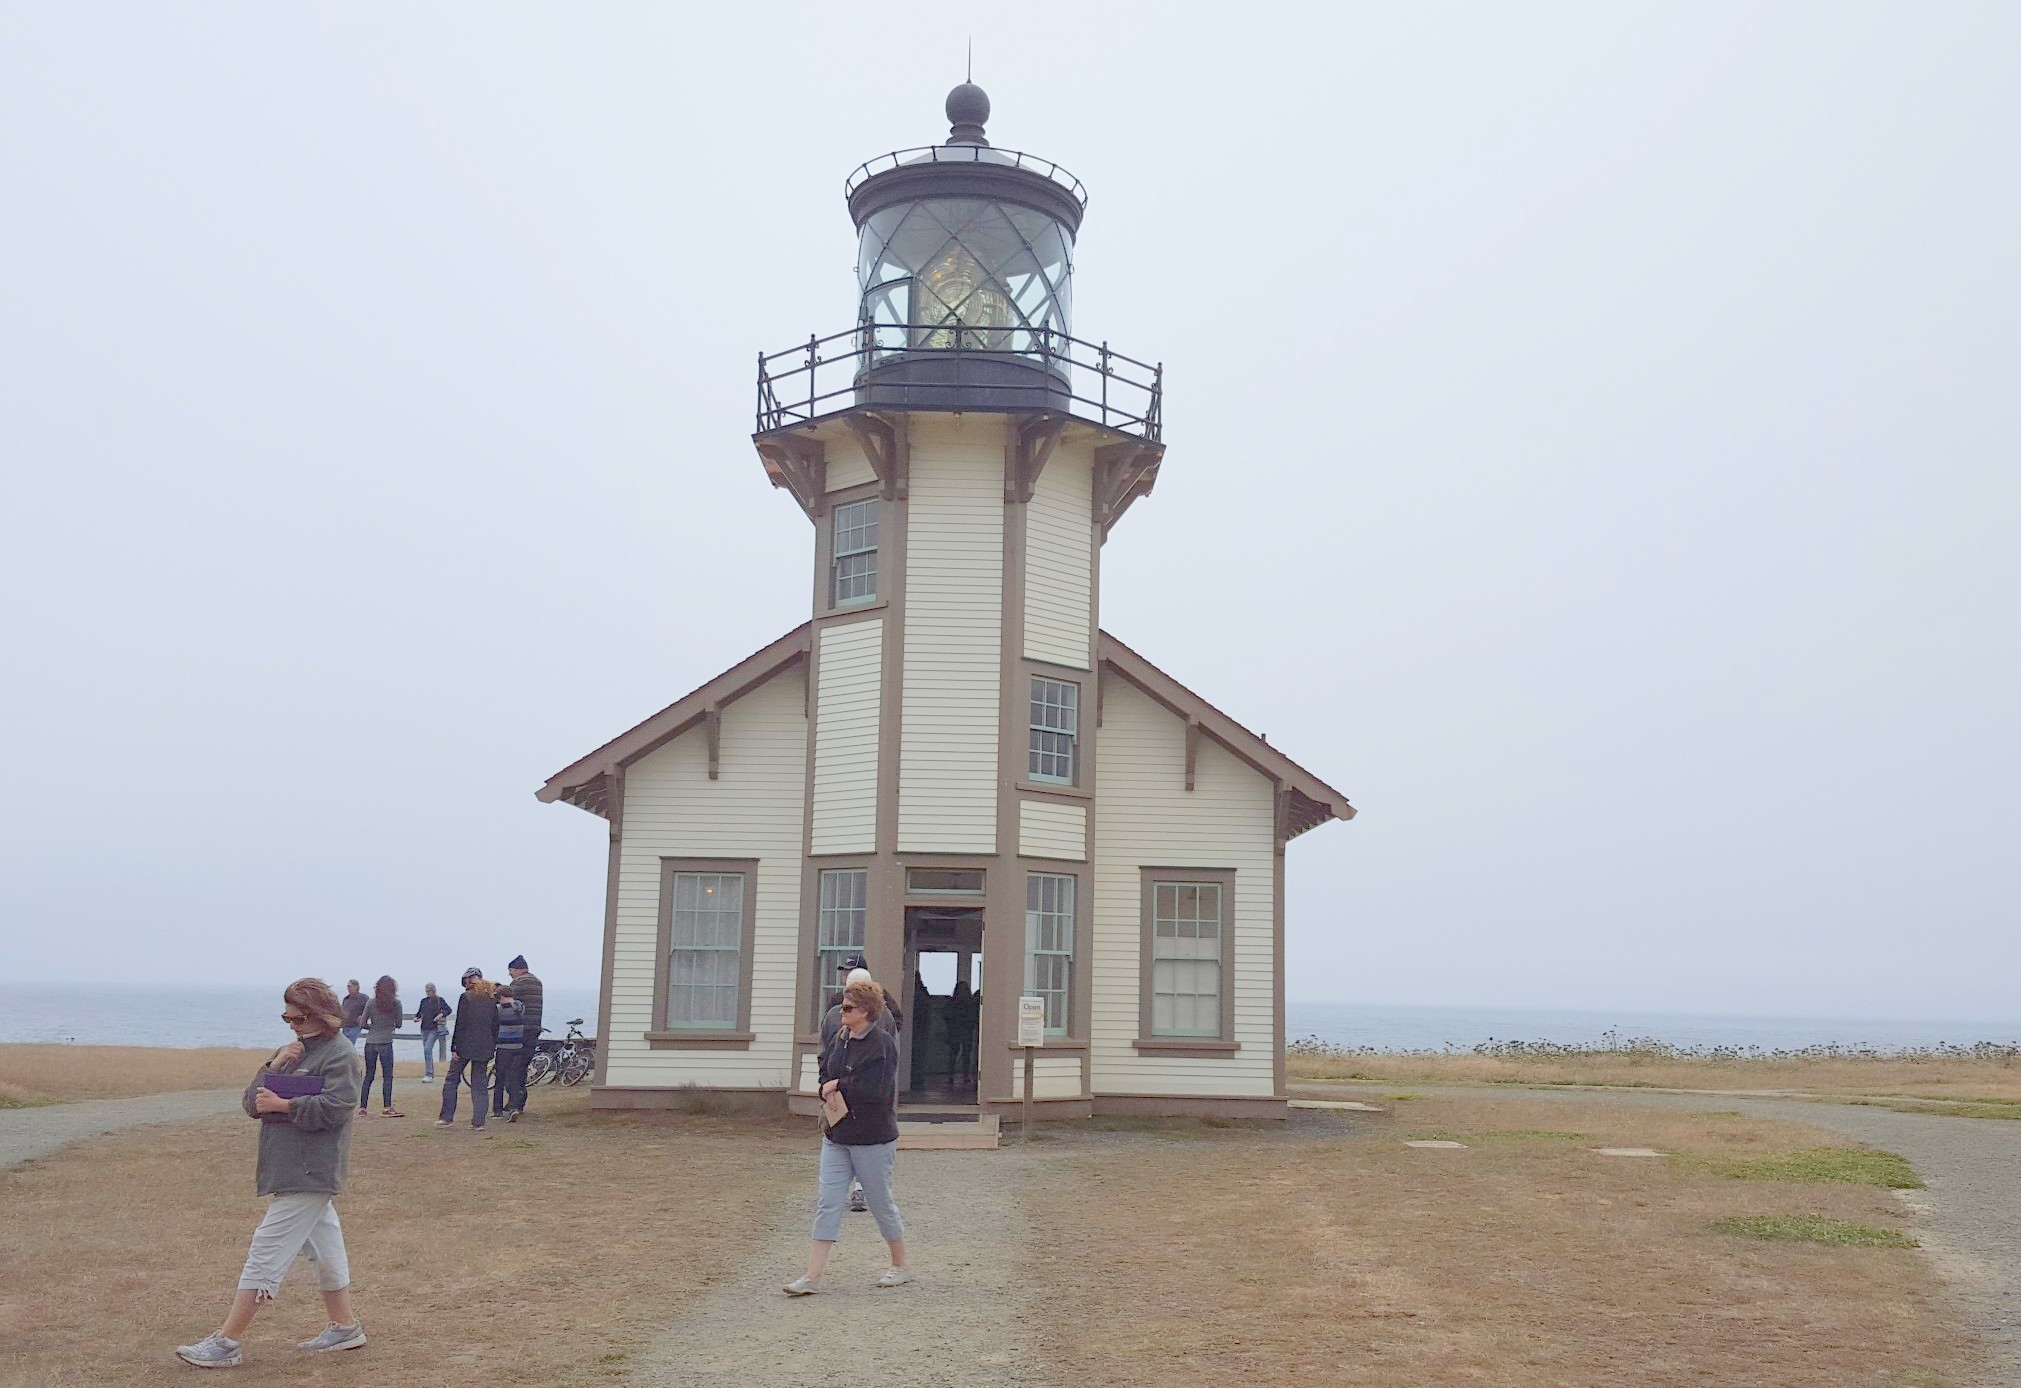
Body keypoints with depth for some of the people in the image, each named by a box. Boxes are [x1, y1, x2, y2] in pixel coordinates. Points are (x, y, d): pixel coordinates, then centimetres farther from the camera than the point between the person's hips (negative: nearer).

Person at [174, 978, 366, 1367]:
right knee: (325, 1248, 16)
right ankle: (344, 1328, 25)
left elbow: (333, 1107, -22)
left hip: (308, 1176, -9)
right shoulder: (291, 1053, 17)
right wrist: (273, 1068, -6)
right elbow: (252, 1103, 9)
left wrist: (284, 1105, -19)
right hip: (293, 1172, 9)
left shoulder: (339, 1054, -9)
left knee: (264, 1257, -8)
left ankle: (225, 1344, -5)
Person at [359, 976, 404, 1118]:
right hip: (385, 1043, -2)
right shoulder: (396, 1003, -6)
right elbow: (398, 1025, 2)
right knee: (387, 1076, 3)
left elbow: (363, 1024, 0)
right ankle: (388, 1107, -1)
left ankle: (362, 1107, 12)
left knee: (368, 1076, 11)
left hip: (370, 1043, 2)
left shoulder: (371, 1003, -3)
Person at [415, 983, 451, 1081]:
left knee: (427, 1049, -18)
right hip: (424, 1028, 6)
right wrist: (416, 1017, 0)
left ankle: (429, 1074, -17)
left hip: (434, 1029, -6)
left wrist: (441, 1015, -21)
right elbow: (420, 1012, 20)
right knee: (427, 1051, 10)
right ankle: (431, 1074, 21)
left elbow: (448, 1009, -5)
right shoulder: (424, 1001, 11)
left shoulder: (439, 1000, -3)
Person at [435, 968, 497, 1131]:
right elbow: (495, 1026, 10)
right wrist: (492, 1048, 16)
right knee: (479, 1084, 8)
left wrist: (454, 1048, -9)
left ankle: (447, 1118, 9)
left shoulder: (466, 997, -8)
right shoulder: (491, 1000, 8)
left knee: (452, 1080, 9)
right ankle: (478, 1122, 3)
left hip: (465, 1046, -5)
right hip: (484, 1047, 5)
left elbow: (460, 1024, -11)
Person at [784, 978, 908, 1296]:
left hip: (872, 1140, -7)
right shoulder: (841, 1038, 7)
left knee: (881, 1203, 8)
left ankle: (900, 1267, 27)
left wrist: (839, 1086, -15)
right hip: (836, 1136, 7)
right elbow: (825, 1071, 20)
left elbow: (876, 1089, -25)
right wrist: (827, 1090, -2)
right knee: (827, 1204, 1)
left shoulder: (882, 1043, -17)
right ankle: (812, 1277, 1)